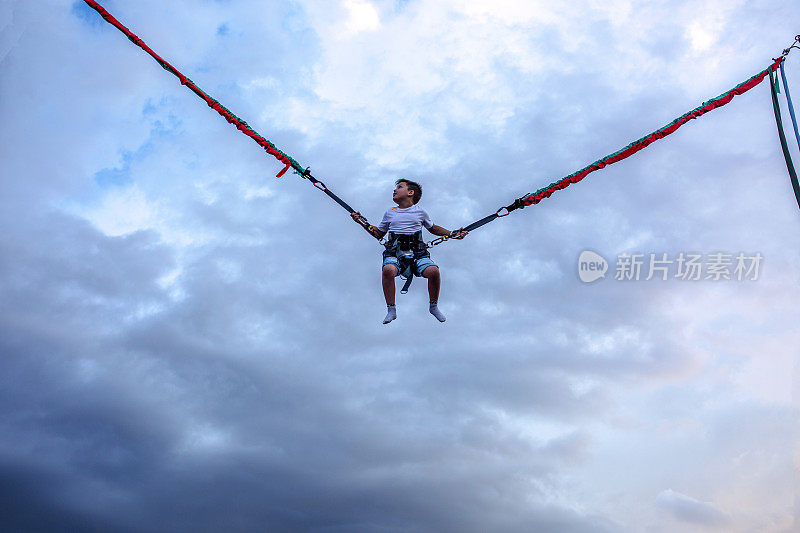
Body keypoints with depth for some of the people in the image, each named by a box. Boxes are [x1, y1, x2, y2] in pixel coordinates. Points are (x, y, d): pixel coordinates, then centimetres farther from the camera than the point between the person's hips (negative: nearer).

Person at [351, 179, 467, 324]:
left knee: (433, 272, -28)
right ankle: (391, 310, -16)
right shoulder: (389, 213, 18)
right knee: (388, 270, -34)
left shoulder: (420, 212, 13)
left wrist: (451, 234, 14)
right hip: (394, 252, 1)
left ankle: (434, 306, 0)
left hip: (417, 252, 0)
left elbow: (434, 229, 27)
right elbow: (379, 234, 27)